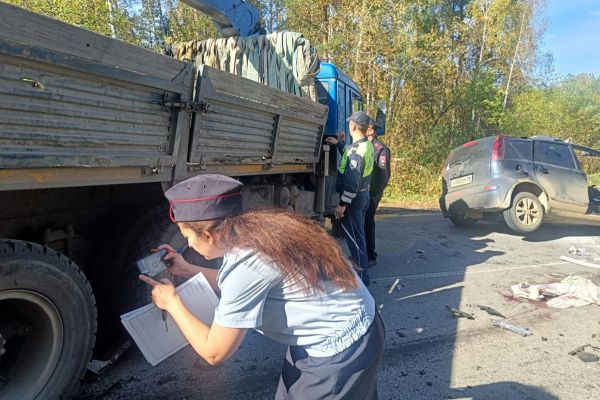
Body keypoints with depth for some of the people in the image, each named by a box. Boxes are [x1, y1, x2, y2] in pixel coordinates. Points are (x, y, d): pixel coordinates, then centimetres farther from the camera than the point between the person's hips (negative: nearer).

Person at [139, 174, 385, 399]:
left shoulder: (246, 265, -28)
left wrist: (171, 302, -6)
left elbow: (214, 352, -16)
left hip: (341, 351, -8)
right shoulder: (253, 230, -4)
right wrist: (187, 270, 15)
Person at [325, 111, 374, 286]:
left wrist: (343, 204, -23)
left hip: (354, 198, -10)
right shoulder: (367, 145, 6)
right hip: (363, 195, 10)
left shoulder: (356, 148, -24)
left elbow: (352, 181, -27)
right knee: (358, 235, 21)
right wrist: (338, 144, 31)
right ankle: (360, 268, 35)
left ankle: (362, 277, 5)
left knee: (354, 237, -2)